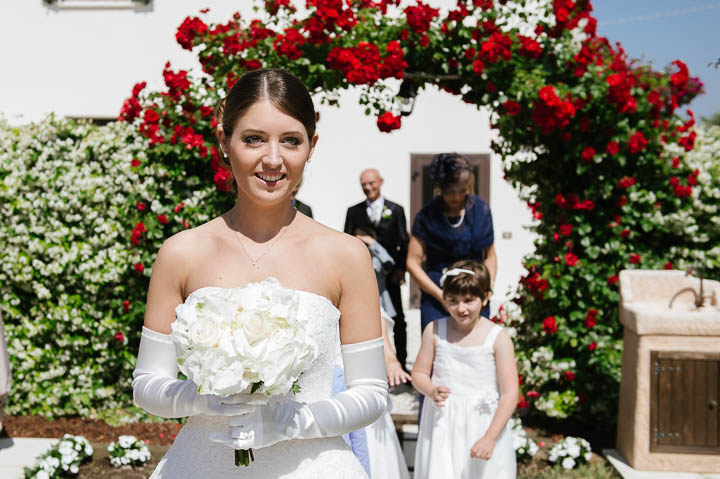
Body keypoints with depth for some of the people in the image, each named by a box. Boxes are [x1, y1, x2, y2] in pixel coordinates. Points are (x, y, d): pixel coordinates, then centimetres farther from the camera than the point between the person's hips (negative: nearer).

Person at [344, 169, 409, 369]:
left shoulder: (396, 210, 8)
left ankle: (401, 361, 13)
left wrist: (401, 268, -5)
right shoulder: (353, 212, 9)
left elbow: (404, 243, 7)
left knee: (398, 319, 3)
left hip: (390, 275, 0)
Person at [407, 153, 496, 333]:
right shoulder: (427, 216, -2)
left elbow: (489, 255, 13)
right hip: (435, 294, -2)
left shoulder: (481, 210, 5)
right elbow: (413, 263, -2)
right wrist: (441, 296, -11)